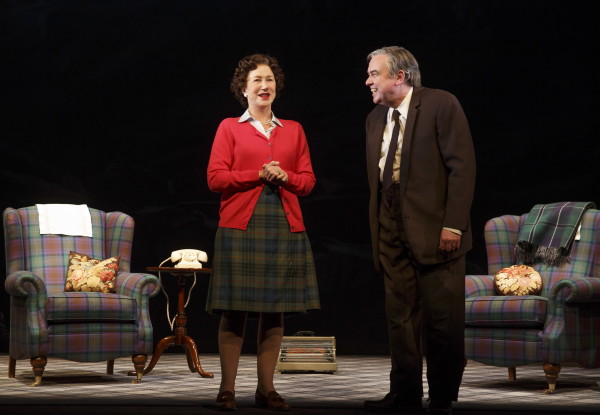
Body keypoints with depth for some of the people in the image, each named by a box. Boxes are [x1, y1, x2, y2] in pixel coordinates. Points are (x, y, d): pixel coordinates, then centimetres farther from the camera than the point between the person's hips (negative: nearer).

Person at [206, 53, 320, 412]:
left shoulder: (294, 130, 16)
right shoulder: (229, 127, 8)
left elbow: (308, 180, 13)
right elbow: (215, 177, -1)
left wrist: (285, 176, -7)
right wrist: (258, 174, -11)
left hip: (285, 228, 3)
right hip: (241, 227, -3)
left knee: (275, 311, 3)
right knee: (234, 311, -4)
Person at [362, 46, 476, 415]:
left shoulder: (441, 104, -5)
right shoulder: (376, 118, 15)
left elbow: (462, 165, -10)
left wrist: (453, 224, -15)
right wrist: (377, 227, 12)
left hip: (434, 229, -6)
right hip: (392, 232, 6)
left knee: (442, 319, -2)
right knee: (400, 317, 7)